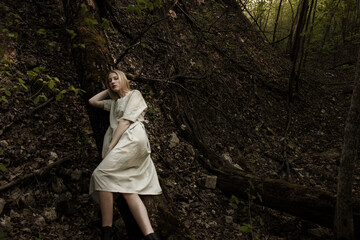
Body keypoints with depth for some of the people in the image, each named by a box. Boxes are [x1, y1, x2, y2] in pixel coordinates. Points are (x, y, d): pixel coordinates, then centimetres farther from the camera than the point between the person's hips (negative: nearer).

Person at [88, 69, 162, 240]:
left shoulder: (134, 94, 12)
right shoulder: (114, 102, 35)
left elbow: (126, 121, -2)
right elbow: (92, 101, 43)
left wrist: (111, 146, -10)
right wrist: (109, 90, 36)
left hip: (132, 138, -7)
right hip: (122, 144, 7)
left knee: (101, 173, -24)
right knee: (128, 190, -12)